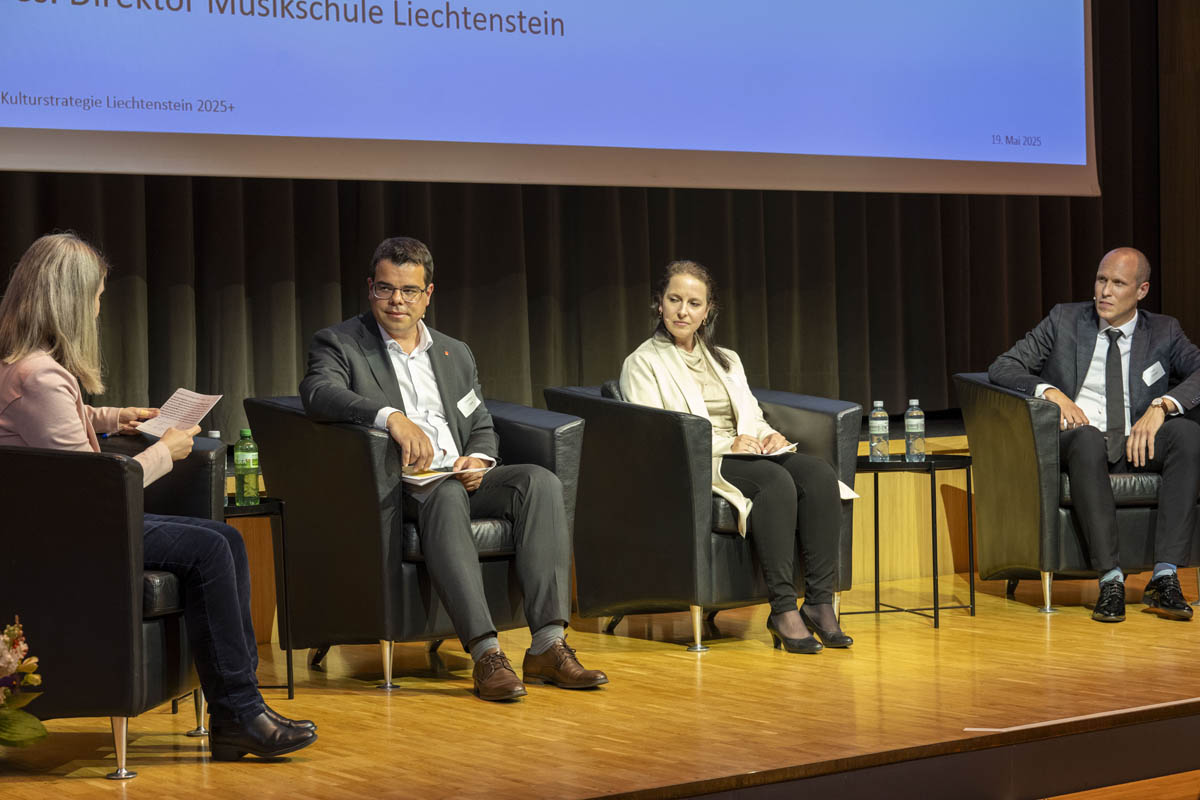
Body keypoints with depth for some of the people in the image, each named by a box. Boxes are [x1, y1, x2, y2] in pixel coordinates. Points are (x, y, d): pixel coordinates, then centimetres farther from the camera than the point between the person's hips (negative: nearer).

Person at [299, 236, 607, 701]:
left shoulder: (456, 354, 24)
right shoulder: (339, 344, 6)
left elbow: (482, 427, 23)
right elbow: (319, 394, -16)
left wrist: (478, 460, -3)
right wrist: (392, 417, -32)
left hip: (460, 480, 5)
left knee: (540, 481, -24)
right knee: (445, 496, -39)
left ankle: (548, 644, -31)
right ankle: (485, 653, -44)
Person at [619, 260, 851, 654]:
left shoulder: (727, 360, 26)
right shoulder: (643, 363, 6)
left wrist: (769, 435, -2)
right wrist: (726, 444, -15)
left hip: (749, 454, 6)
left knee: (818, 472, -26)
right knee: (776, 480, -35)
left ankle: (819, 602, -30)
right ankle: (783, 608, -36)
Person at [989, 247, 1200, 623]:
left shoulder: (1163, 332, 12)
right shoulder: (1064, 320, 10)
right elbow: (1001, 367, 3)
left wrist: (1162, 405, -21)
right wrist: (1051, 392, -15)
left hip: (1137, 444, 2)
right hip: (1076, 445, -2)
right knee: (1087, 437, -38)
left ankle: (1165, 577, -34)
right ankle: (1110, 579, -39)